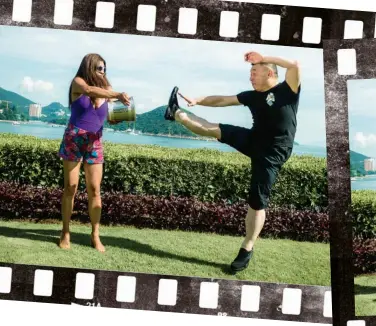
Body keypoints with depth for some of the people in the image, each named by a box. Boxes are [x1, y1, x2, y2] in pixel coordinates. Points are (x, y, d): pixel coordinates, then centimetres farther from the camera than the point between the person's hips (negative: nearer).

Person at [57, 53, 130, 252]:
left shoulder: (106, 89, 8)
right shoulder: (78, 82, -2)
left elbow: (113, 118, 5)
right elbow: (90, 90, -26)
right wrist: (117, 95, -36)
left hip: (95, 144, 3)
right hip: (73, 140, -3)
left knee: (94, 189, 0)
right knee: (70, 187, 0)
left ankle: (95, 236, 6)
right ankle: (65, 233, 9)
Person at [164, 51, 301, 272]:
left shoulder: (287, 90, -10)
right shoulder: (253, 96, 7)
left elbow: (295, 65, -26)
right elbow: (223, 100, 16)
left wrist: (263, 58, -20)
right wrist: (197, 101, 15)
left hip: (272, 154, -6)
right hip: (253, 141, 6)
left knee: (257, 203, -2)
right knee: (213, 129, 3)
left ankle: (247, 249, 8)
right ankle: (176, 113, 19)